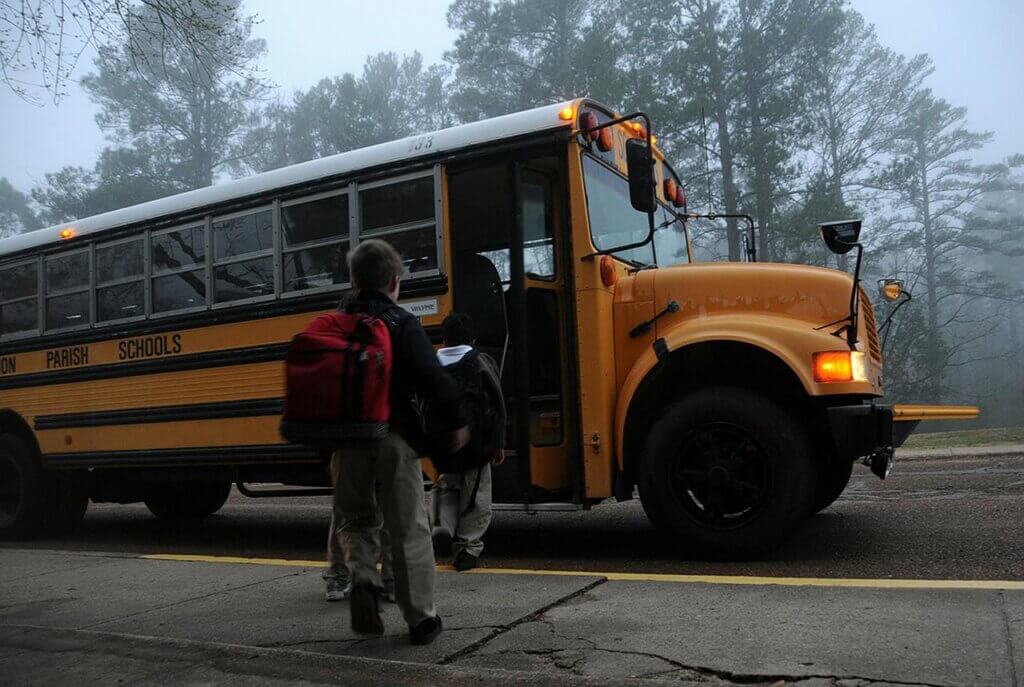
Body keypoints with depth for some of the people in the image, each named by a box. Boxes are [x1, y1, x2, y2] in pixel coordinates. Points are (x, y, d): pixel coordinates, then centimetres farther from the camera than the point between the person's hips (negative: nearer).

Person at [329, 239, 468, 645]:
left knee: (355, 518, 22)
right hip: (394, 437, -4)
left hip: (347, 438, 4)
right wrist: (457, 422, -7)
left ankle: (362, 579, -5)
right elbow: (431, 377, -17)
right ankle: (421, 620, 13)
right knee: (408, 528, 6)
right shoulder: (402, 324, -6)